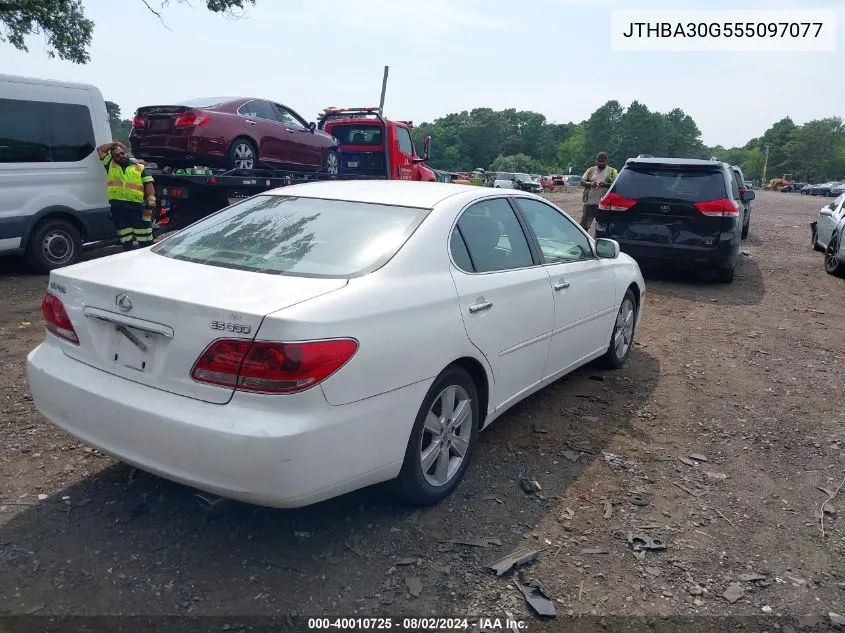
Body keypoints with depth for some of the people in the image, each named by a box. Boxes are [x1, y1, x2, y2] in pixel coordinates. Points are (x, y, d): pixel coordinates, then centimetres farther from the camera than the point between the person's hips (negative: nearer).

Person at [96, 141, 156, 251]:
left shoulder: (140, 167, 11)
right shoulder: (111, 166, 17)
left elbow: (148, 184, 4)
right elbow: (100, 150, 20)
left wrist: (151, 201, -8)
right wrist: (114, 144, 18)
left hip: (137, 206, -2)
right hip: (118, 207, 3)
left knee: (145, 241, -4)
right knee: (126, 242, 6)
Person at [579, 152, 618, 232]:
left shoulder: (612, 171, 6)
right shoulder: (590, 170, 11)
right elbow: (582, 182, 4)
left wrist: (606, 184, -22)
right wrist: (590, 184, -17)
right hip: (589, 202, 2)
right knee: (584, 224, 2)